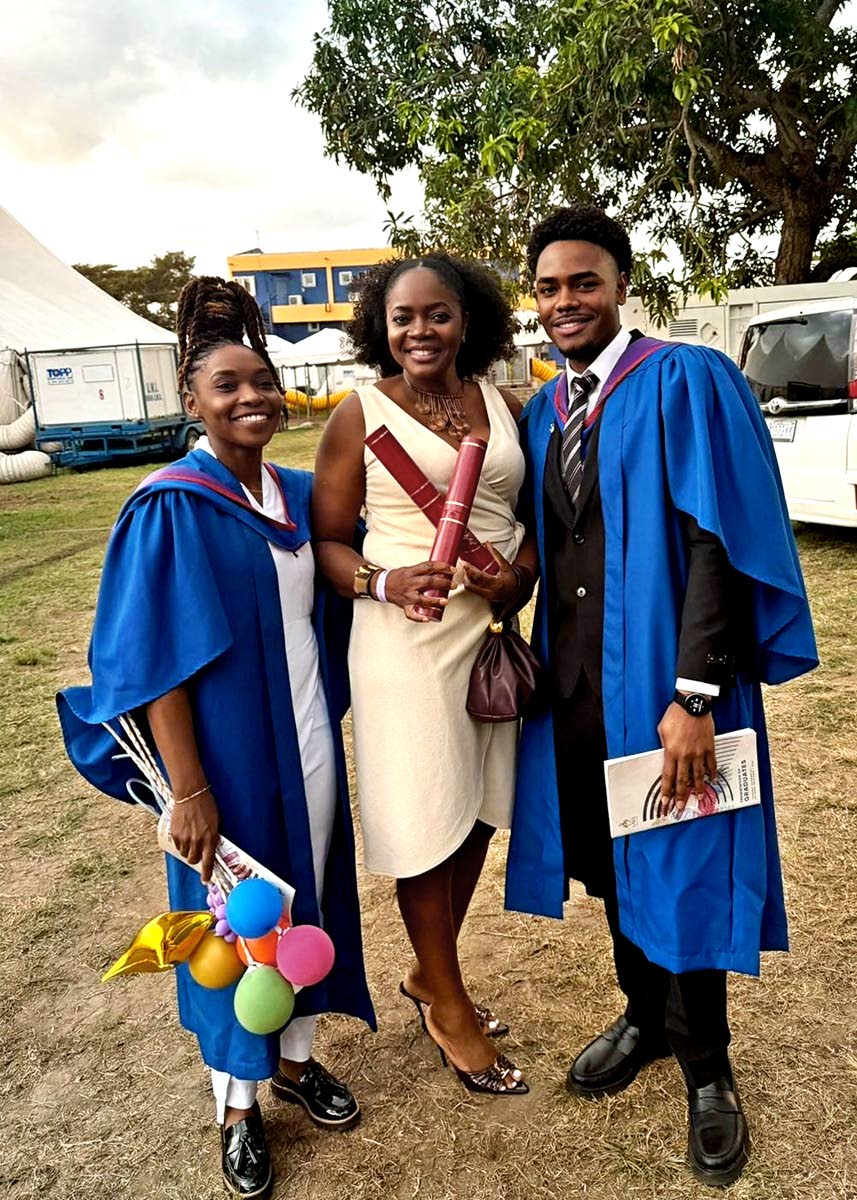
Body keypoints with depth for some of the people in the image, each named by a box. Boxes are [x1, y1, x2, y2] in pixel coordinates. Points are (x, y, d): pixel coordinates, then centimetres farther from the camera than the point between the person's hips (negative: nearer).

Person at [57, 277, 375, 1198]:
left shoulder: (300, 495, 4)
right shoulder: (170, 509, -13)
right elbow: (154, 663, -16)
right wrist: (188, 790, -17)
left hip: (309, 746, 6)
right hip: (228, 757, -5)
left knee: (308, 899, 17)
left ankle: (296, 1058, 41)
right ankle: (237, 1104, 32)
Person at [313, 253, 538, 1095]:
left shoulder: (503, 409, 9)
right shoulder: (360, 414, -4)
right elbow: (326, 539, -3)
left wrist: (521, 575, -7)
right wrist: (384, 582, -21)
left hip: (492, 631, 6)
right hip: (406, 639, -5)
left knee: (477, 813, 15)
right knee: (424, 821, 5)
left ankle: (428, 974, 39)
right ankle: (447, 1005, 28)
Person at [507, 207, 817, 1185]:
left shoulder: (686, 383, -10)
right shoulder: (541, 411, 9)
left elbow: (717, 541, -17)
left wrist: (692, 695, -22)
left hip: (660, 676, -5)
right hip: (573, 679, 6)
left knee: (682, 867, 8)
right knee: (607, 859, 18)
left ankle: (705, 1069, 32)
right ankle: (645, 1016, 42)